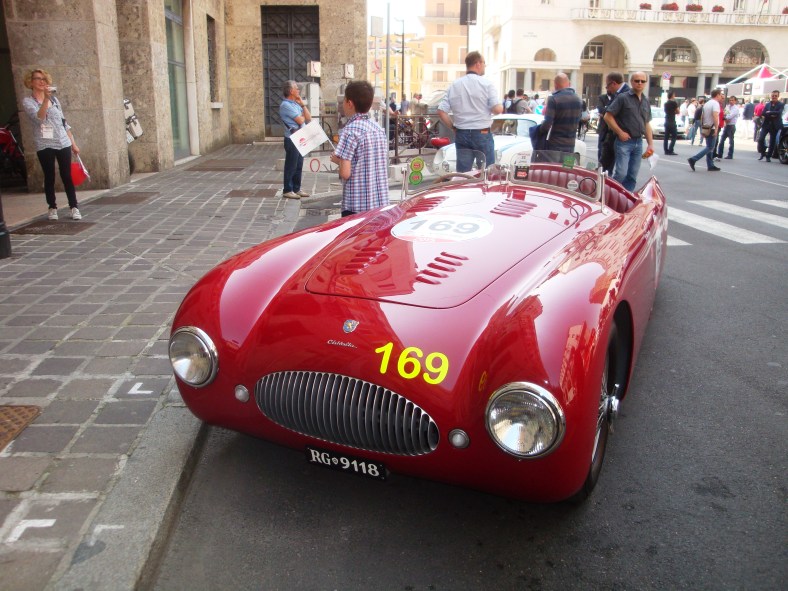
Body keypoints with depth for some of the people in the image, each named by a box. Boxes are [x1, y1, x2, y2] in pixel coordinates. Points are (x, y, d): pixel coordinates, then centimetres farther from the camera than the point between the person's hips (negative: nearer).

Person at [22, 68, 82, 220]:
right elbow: (38, 118, -20)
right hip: (44, 145, -3)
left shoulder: (54, 99, 12)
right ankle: (52, 208, 12)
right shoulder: (28, 101, -1)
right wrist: (46, 99, -30)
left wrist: (73, 143, 13)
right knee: (50, 177, 3)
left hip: (63, 143, 3)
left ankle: (74, 207, 7)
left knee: (67, 176, 2)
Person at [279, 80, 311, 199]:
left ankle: (296, 189, 20)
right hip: (292, 139, -8)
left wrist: (302, 104, 2)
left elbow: (309, 118, 9)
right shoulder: (286, 105, -13)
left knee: (299, 166, 12)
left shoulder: (296, 104, 15)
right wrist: (303, 116, 6)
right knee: (291, 166, -3)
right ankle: (287, 190, 4)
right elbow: (300, 120, -17)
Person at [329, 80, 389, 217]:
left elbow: (345, 173, -17)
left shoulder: (351, 130, -12)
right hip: (381, 204, 7)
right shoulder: (378, 128, 10)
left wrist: (338, 160, 5)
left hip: (357, 206, -7)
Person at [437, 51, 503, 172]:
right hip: (482, 134, -4)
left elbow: (441, 111, 1)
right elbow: (497, 109, -12)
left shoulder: (454, 85, 6)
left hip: (461, 134, 4)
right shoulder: (486, 83, -6)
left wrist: (454, 127, 10)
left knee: (462, 173, 5)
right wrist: (501, 107, 10)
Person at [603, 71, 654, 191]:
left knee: (632, 176, 7)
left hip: (638, 142, 6)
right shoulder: (623, 97, -5)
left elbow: (647, 124, 19)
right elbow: (607, 117, -8)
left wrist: (650, 144, 11)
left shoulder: (646, 101, 14)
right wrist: (620, 132, -12)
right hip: (624, 142, -6)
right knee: (621, 173, -15)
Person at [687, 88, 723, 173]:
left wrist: (702, 129, 24)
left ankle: (710, 166, 14)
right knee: (710, 148, -6)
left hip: (705, 128, 9)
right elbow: (715, 116, -26)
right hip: (711, 129, -9)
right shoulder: (715, 103, -12)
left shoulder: (707, 103, 15)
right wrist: (716, 128, -28)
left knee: (709, 147, 12)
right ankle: (693, 159, -16)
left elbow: (702, 116, 19)